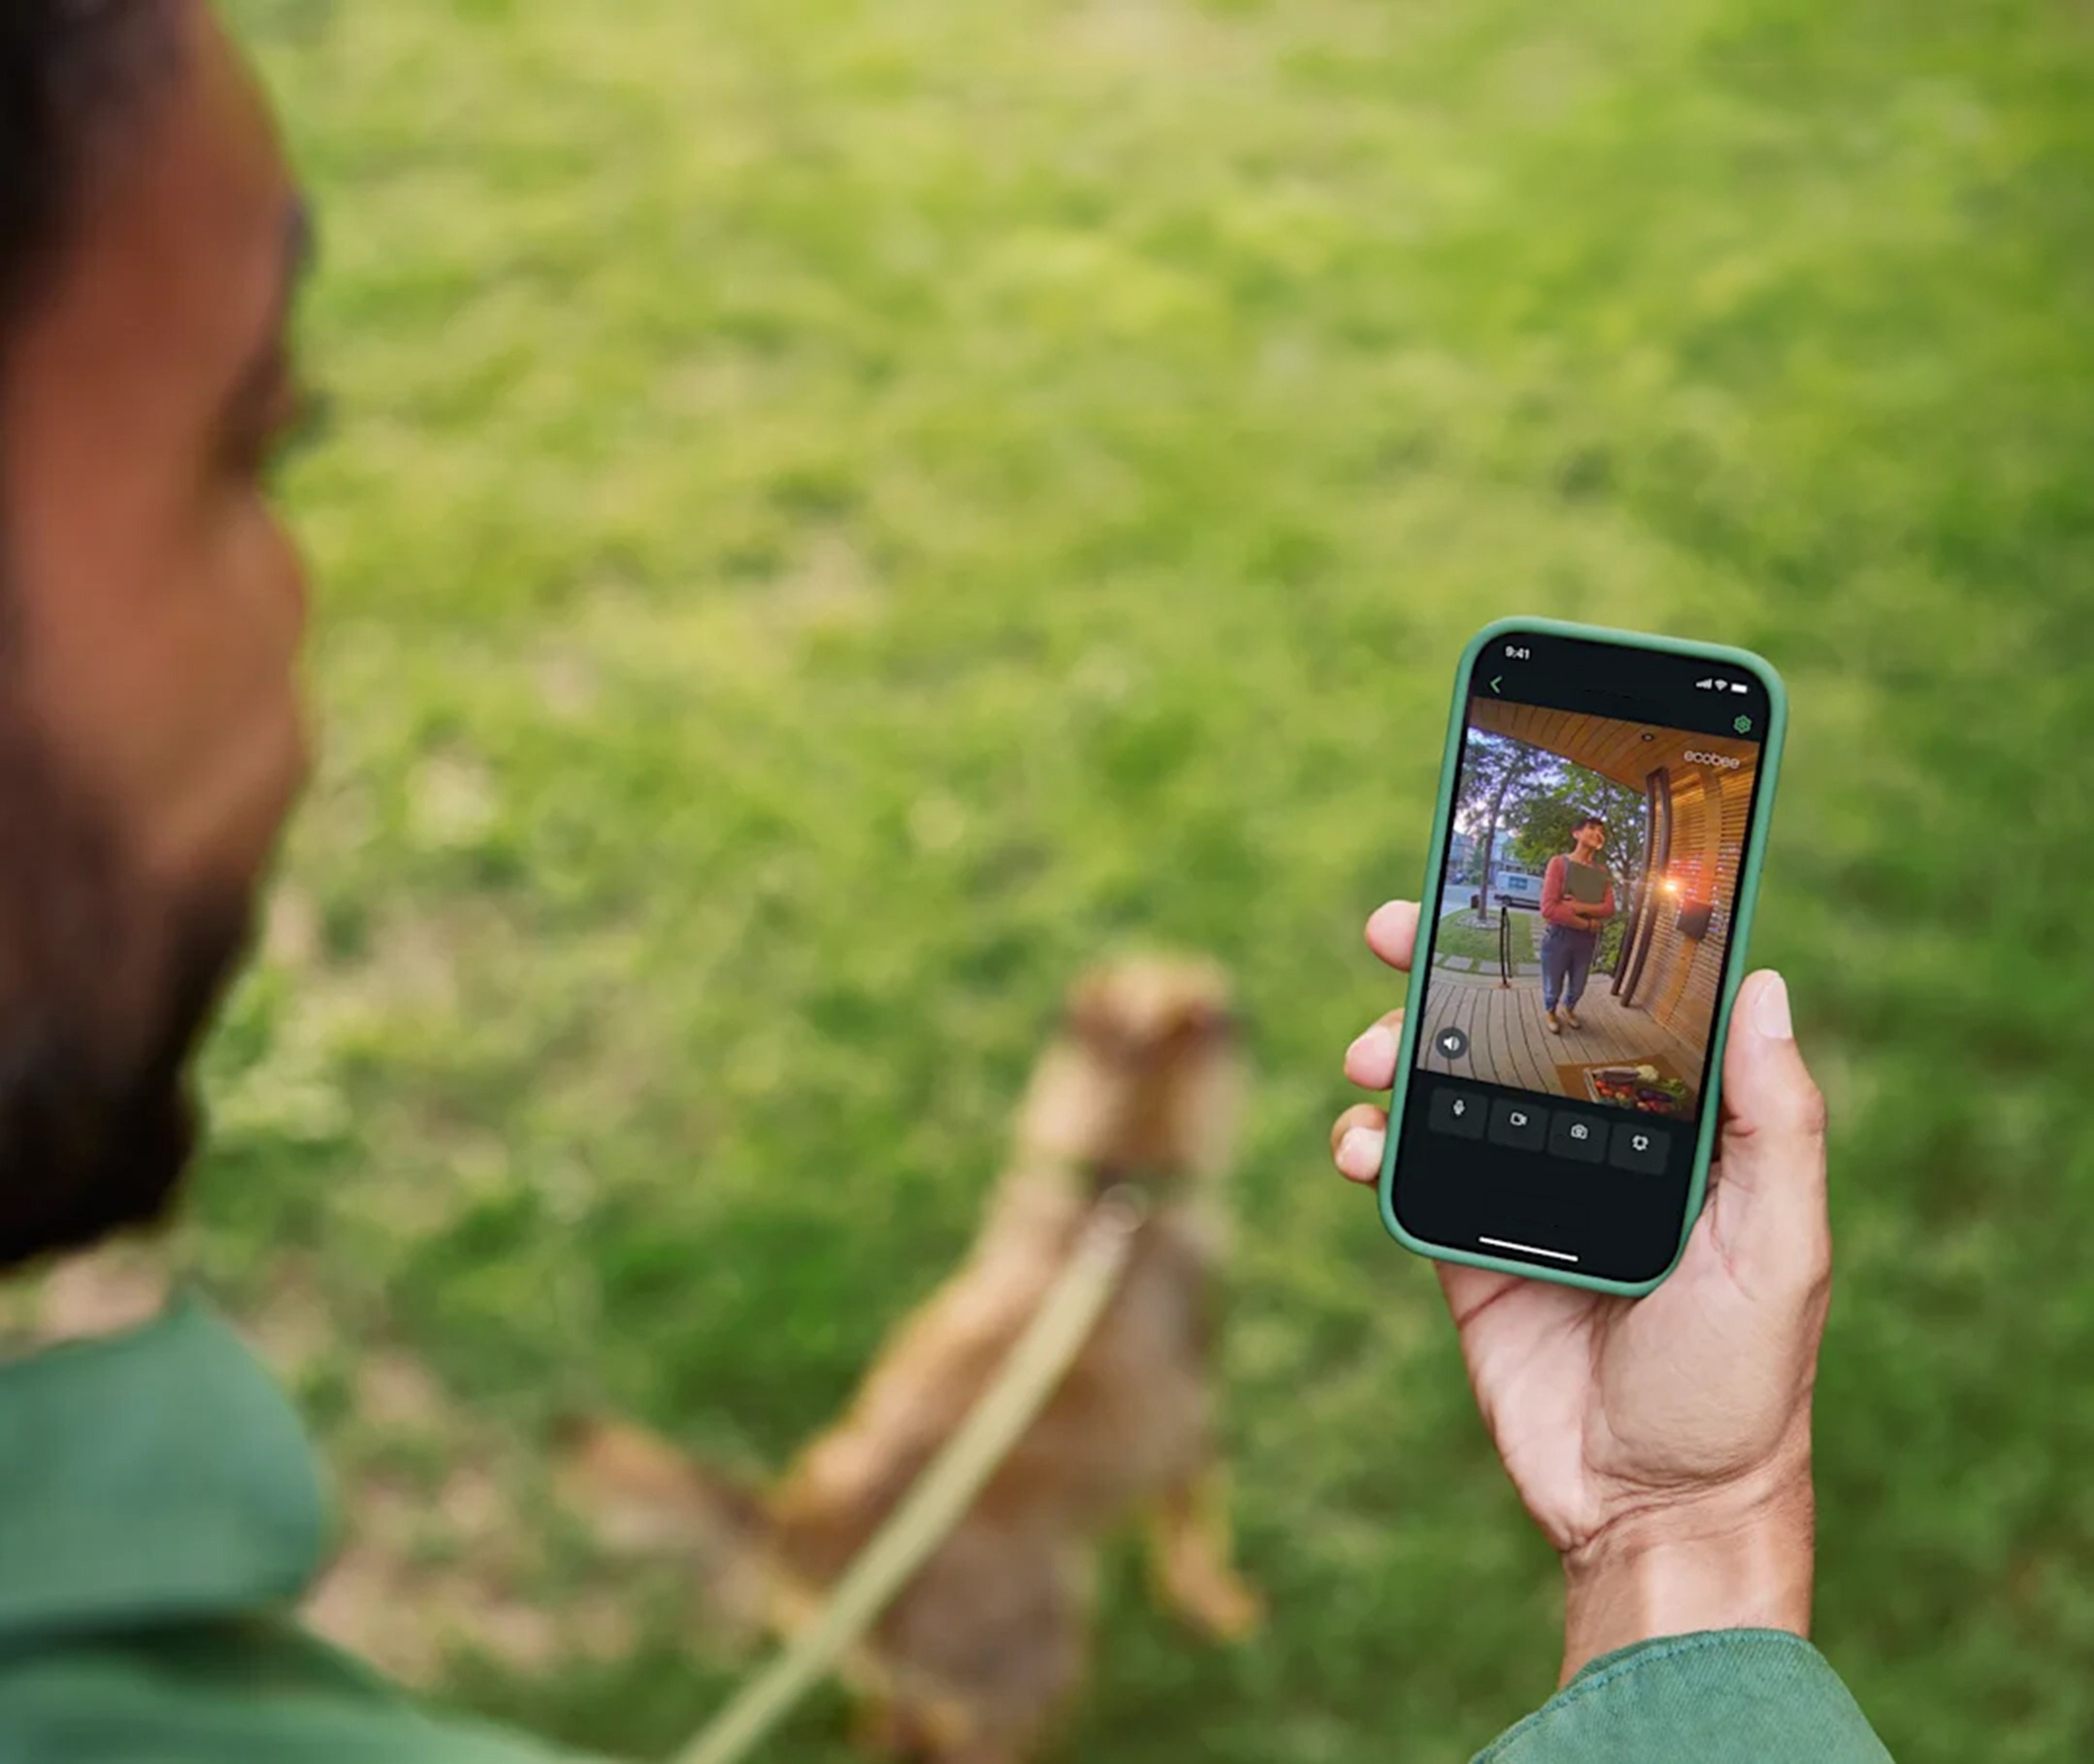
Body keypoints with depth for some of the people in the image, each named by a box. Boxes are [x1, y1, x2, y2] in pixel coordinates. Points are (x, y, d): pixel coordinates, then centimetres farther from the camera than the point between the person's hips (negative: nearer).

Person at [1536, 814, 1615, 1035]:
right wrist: (1587, 924, -17)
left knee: (1578, 987, 21)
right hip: (1559, 937, -4)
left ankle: (1568, 1010, 50)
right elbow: (1549, 909, -22)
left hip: (1587, 940, 4)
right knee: (1553, 987, 14)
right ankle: (1550, 1012, 44)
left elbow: (1609, 909, -6)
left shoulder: (1602, 871, 1)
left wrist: (1580, 907, -23)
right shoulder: (1560, 863, -14)